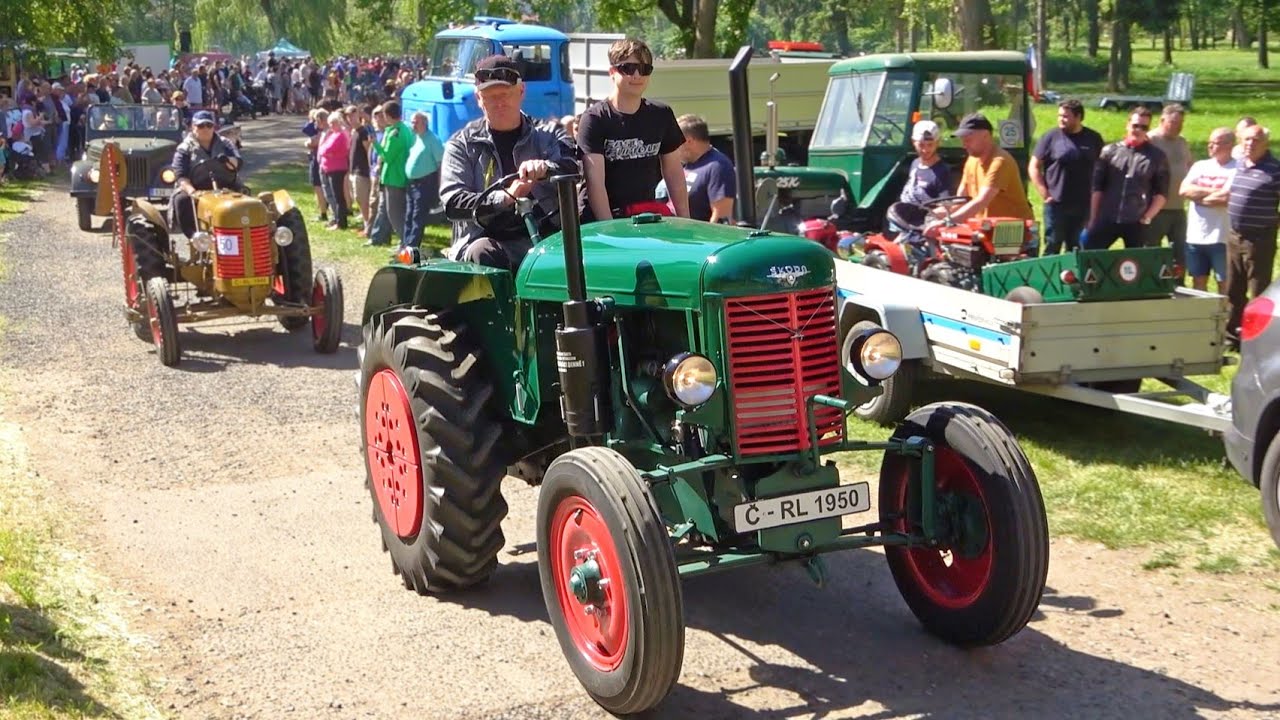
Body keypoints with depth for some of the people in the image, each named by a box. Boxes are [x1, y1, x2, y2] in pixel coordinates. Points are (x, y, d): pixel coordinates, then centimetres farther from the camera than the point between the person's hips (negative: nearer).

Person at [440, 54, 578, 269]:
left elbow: (571, 170, -4)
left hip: (538, 240, 0)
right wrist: (505, 197, -19)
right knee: (484, 253, -35)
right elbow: (452, 202, -2)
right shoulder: (462, 144, 12)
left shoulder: (547, 138, 16)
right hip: (482, 240, 0)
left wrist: (546, 168, -29)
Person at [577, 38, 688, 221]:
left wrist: (685, 221, 8)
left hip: (647, 213, 4)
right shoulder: (594, 118, -5)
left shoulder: (661, 116, 11)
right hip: (599, 220, -4)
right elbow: (595, 180, -13)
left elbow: (674, 173, 15)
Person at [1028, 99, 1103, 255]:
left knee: (1076, 251, 10)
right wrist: (1045, 193, -6)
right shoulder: (1051, 137, -1)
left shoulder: (1093, 139, 6)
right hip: (1056, 204, -2)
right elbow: (1034, 167, 0)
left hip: (1084, 205, 2)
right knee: (1052, 247, 0)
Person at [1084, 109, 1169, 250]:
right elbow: (1097, 188, 6)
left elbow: (1161, 193, 4)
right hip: (1107, 219, 1)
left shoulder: (1157, 157, 4)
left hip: (1136, 223, 0)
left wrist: (1147, 217, -5)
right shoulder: (1110, 151, 6)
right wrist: (1093, 219, 2)